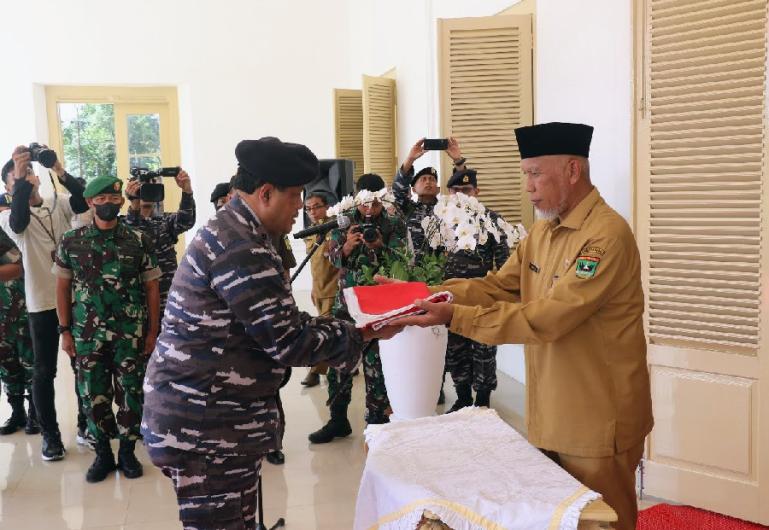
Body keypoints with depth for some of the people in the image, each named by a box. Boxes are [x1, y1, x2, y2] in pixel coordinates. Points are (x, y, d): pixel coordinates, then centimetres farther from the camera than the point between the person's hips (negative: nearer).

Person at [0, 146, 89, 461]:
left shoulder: (58, 203, 3)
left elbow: (85, 202, -17)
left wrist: (60, 172, -28)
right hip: (42, 303, -2)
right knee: (44, 370, 5)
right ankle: (50, 434, 19)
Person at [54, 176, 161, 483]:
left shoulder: (139, 241, -2)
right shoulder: (71, 242, 1)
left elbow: (151, 288, 3)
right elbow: (63, 287, 7)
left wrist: (153, 331, 1)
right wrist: (65, 331, 4)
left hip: (131, 334, -1)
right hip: (88, 334, 1)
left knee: (130, 394, 6)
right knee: (93, 396, 7)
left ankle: (127, 451, 22)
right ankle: (103, 454, 24)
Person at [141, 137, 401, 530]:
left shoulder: (231, 232, 13)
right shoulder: (242, 249, -20)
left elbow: (279, 322, 16)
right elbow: (289, 343, -19)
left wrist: (348, 325, 9)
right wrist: (364, 335, -8)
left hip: (212, 416, 10)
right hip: (205, 427, -10)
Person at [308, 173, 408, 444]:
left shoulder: (395, 224, -1)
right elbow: (333, 258, 0)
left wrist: (379, 247, -26)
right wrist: (347, 246, -22)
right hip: (346, 301, 3)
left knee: (376, 363, 1)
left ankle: (377, 420, 15)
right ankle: (338, 419, 19)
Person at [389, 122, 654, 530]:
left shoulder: (608, 235, -22)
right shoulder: (543, 230, 8)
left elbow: (546, 319, -27)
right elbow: (497, 286, 4)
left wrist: (454, 317, -29)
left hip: (597, 423, -8)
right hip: (549, 417, 8)